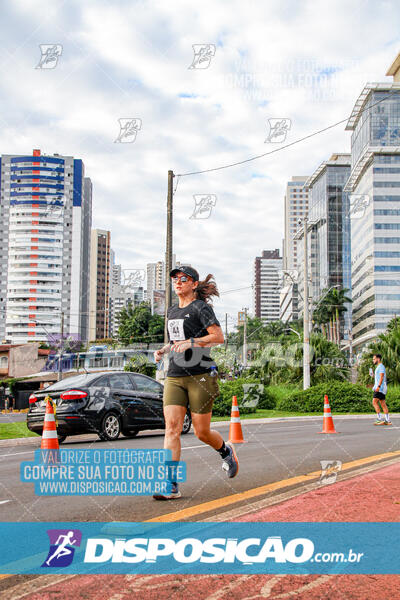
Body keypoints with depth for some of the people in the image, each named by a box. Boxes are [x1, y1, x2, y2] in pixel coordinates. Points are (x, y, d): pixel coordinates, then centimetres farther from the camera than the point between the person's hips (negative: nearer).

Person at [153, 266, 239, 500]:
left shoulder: (201, 307, -4)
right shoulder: (173, 311, 18)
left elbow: (218, 337, -11)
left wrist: (192, 342, -22)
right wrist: (163, 350, 12)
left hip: (201, 375, -6)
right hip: (174, 377, 6)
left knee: (202, 432, 2)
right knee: (172, 427, -10)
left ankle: (226, 451, 36)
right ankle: (171, 485, -11)